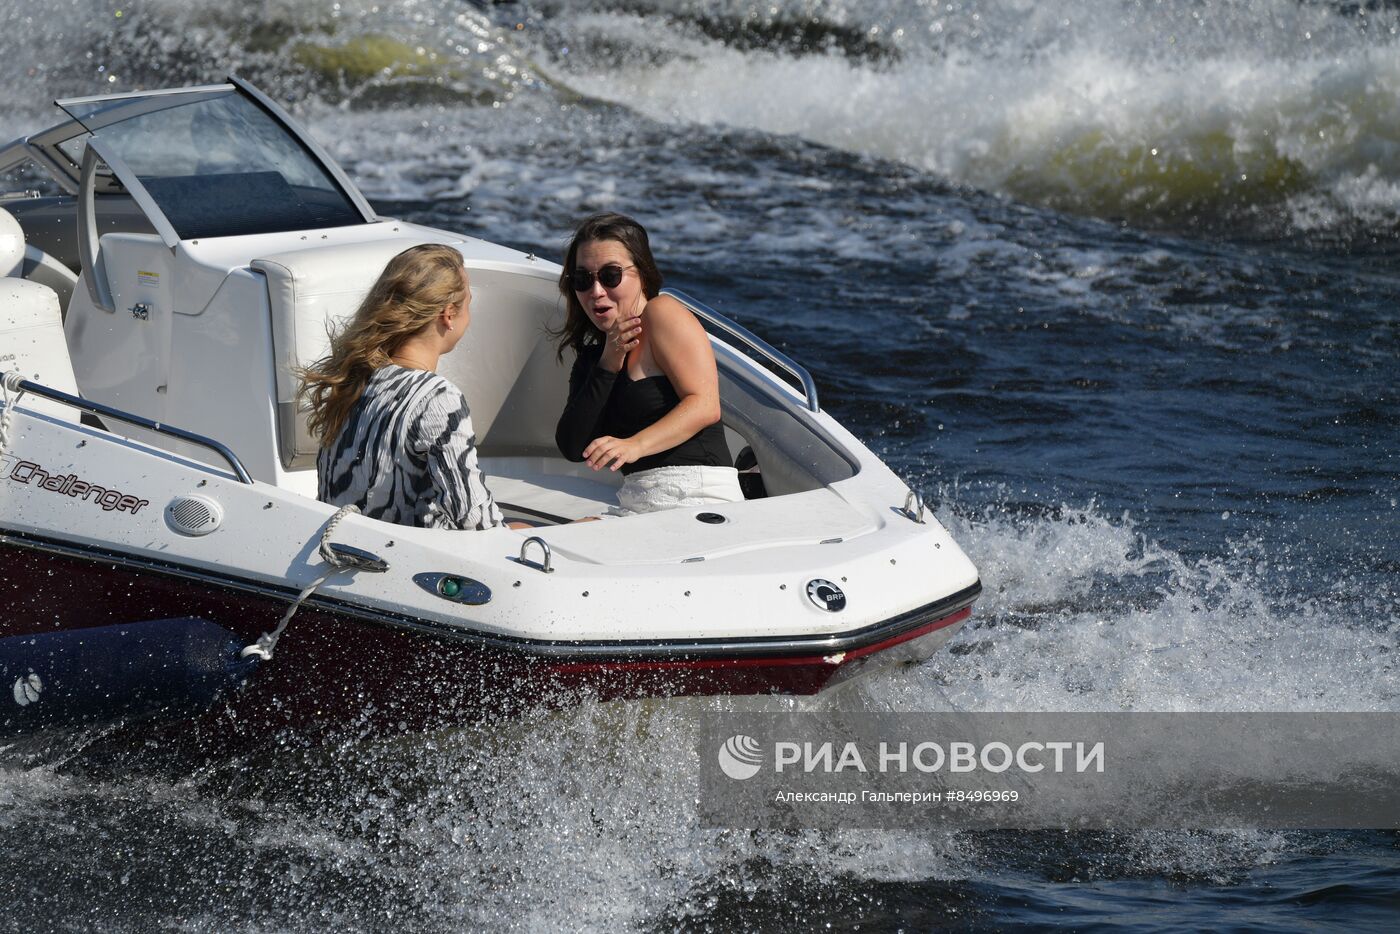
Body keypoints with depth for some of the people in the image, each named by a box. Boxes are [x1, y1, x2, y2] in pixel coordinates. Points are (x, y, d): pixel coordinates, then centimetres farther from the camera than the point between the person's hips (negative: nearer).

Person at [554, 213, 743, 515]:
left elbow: (704, 405, -13)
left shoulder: (662, 312, -1)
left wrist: (635, 445, -25)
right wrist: (608, 366, -4)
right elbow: (573, 447, 5)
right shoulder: (593, 354, 20)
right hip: (634, 506, 7)